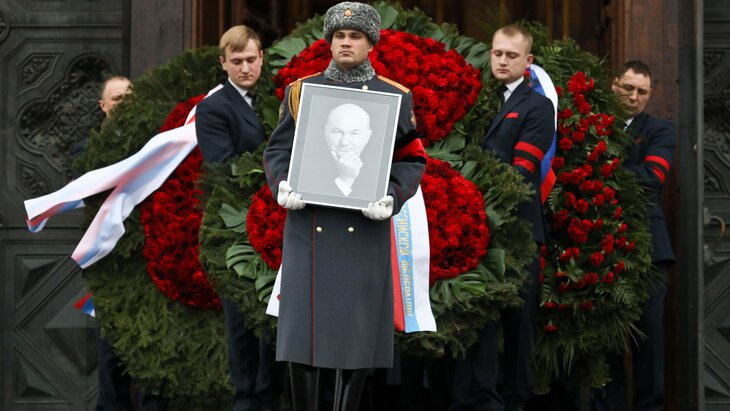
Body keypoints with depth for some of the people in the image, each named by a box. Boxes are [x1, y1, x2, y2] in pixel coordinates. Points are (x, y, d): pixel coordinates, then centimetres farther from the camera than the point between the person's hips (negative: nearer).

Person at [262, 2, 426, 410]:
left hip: (365, 228, 0)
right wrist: (283, 186, -10)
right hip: (309, 224, 0)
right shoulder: (301, 91, 8)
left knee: (358, 329, 2)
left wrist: (392, 199, -13)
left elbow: (412, 161, 5)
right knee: (302, 326, -4)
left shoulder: (395, 97, 6)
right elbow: (278, 151, 10)